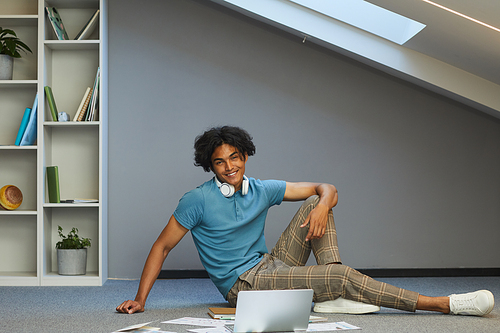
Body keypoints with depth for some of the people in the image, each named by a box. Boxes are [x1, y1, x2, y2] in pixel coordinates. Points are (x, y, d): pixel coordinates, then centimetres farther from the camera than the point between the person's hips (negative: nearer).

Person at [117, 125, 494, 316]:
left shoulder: (262, 190, 6)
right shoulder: (198, 201, -9)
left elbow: (326, 189, 8)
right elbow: (162, 246, -6)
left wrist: (323, 205, -18)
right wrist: (139, 300, -13)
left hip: (272, 265, 7)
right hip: (243, 283, -7)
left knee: (315, 202, -7)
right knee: (343, 274, -23)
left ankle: (334, 297, -21)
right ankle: (444, 304, -23)